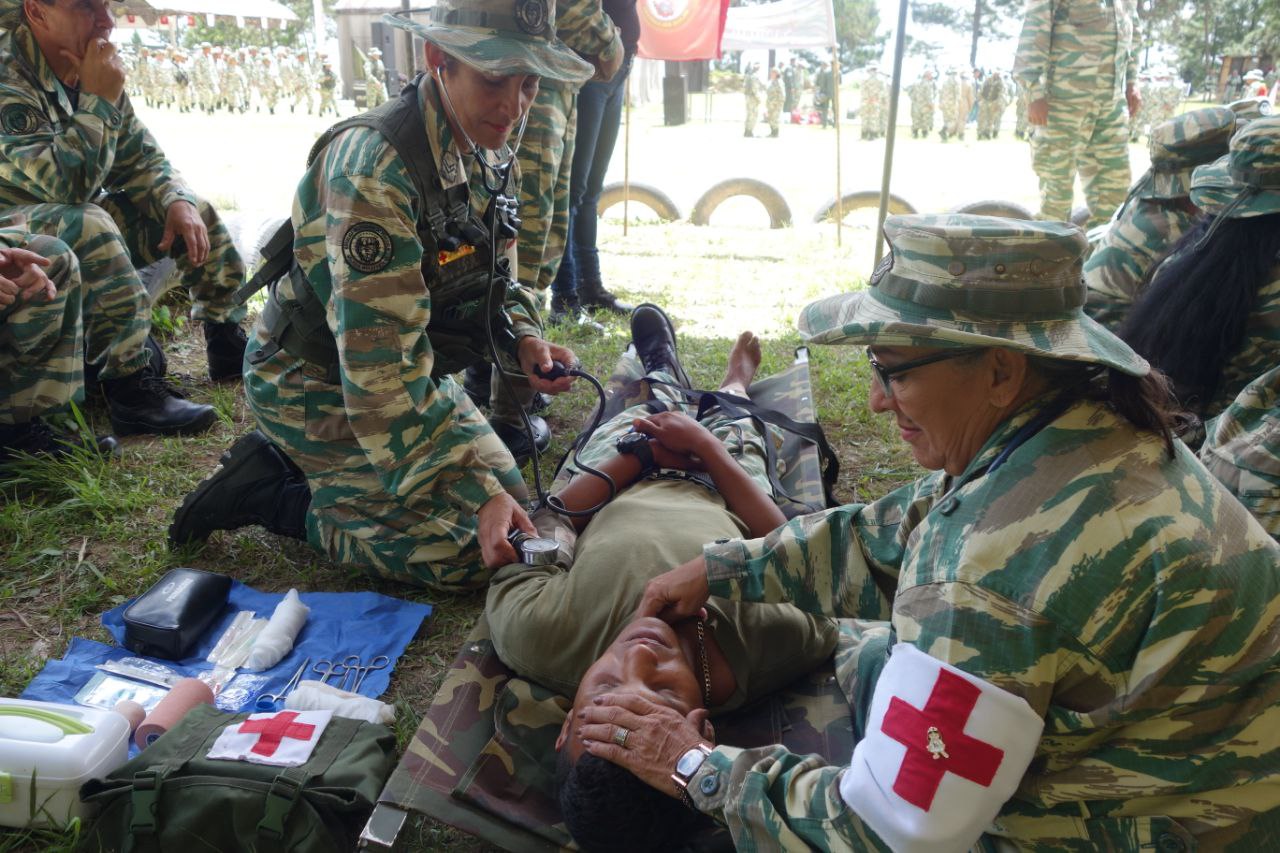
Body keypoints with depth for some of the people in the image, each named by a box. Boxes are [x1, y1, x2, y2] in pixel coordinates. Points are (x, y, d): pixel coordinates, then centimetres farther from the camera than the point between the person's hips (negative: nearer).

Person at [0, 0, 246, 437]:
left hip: (82, 231, 9)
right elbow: (67, 183, -35)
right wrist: (99, 99, -28)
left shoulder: (88, 70, -1)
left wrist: (178, 203, -12)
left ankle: (229, 346, 11)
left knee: (193, 211, 5)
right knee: (88, 226, -37)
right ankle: (130, 387, -34)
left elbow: (141, 160, 6)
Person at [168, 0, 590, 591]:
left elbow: (494, 280, 12)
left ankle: (295, 461, 16)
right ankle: (268, 490, 0)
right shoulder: (375, 170, -30)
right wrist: (474, 494, -35)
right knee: (469, 554, -16)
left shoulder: (492, 159, -2)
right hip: (319, 384, -8)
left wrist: (523, 340, -11)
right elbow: (381, 369, -33)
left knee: (508, 503, 10)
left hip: (415, 373, 9)